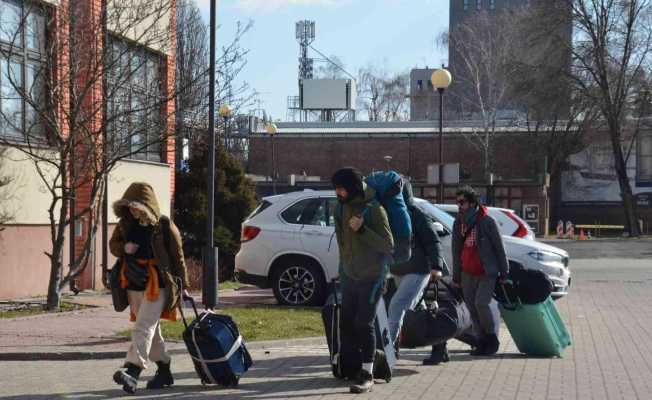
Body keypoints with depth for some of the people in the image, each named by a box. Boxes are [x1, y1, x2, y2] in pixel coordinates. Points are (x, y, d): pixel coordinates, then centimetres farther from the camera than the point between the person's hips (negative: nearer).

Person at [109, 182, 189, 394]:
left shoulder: (164, 226, -9)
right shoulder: (126, 224, 5)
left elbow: (178, 257, -3)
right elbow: (113, 244, 18)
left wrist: (182, 286, 1)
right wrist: (124, 248, -6)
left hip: (157, 285, -6)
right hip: (133, 285, 6)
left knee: (143, 328, -17)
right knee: (152, 330, 15)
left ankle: (132, 372, -28)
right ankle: (164, 371, 27)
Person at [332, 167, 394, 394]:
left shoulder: (373, 210, -14)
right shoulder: (341, 208, 6)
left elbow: (389, 246, -16)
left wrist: (362, 230, -26)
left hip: (371, 277, -6)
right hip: (349, 276, 7)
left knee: (364, 323, -7)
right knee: (347, 322, 9)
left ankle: (367, 375, -2)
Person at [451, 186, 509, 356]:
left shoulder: (487, 221, -9)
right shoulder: (458, 223, 7)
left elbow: (499, 247, -4)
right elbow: (456, 251, 12)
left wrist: (504, 272, -3)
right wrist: (456, 276, 12)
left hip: (487, 273, -6)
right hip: (467, 273, 6)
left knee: (481, 303, -19)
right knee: (472, 308, 5)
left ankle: (492, 339, 0)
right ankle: (482, 342, 15)